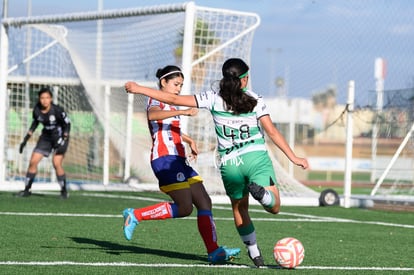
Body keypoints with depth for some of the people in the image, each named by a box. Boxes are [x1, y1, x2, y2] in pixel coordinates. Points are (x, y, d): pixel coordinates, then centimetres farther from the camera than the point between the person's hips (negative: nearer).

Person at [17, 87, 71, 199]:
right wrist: (26, 139, 7)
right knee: (33, 161, -2)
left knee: (56, 163, -19)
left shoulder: (57, 110, -25)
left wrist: (64, 142, -21)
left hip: (60, 137, -5)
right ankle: (27, 189, 11)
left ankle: (64, 191, -3)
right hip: (46, 137, 5)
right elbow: (35, 123, 8)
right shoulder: (36, 110, -11)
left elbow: (67, 124, -13)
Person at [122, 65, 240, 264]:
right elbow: (152, 115, -31)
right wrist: (182, 112, -39)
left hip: (178, 161, 10)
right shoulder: (156, 100, -5)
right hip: (165, 158, -10)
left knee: (204, 202, 0)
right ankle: (135, 215, -7)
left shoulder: (170, 104, 23)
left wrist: (189, 140, 32)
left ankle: (214, 252, -4)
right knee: (184, 207, -17)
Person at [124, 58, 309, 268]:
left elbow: (174, 99, 2)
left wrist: (139, 89, 10)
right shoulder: (255, 100, 2)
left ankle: (254, 252, 16)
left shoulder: (213, 98, 2)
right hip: (256, 158, -1)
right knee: (274, 207, 0)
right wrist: (293, 157, 4)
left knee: (239, 207, 21)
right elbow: (272, 132, -1)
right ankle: (260, 192, -33)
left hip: (229, 163, 1)